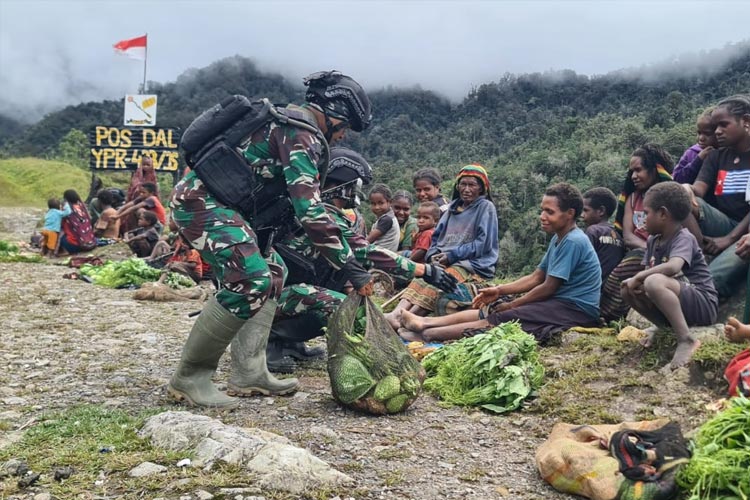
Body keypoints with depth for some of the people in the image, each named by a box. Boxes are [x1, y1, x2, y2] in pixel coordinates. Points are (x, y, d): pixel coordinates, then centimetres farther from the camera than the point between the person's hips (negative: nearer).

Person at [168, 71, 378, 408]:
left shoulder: (285, 120, 20)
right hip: (203, 201, -11)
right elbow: (310, 211, -20)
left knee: (272, 273, 13)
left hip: (210, 202, 11)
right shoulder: (303, 134, -12)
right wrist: (353, 268, -18)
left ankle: (248, 373, 10)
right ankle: (189, 377, -7)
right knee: (250, 282, -20)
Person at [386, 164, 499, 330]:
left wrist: (451, 255, -12)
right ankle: (396, 313, -48)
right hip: (445, 261, 5)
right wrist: (433, 255, -3)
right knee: (423, 277, -27)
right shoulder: (454, 206, 20)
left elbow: (483, 243, -7)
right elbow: (437, 236, 19)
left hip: (474, 264, -5)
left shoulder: (486, 207, 2)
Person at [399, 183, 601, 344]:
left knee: (503, 319, -19)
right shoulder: (558, 238, 13)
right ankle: (425, 323, -5)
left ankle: (427, 334, -21)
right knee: (491, 310, 0)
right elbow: (536, 278, 16)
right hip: (560, 302, 9)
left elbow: (549, 288, -16)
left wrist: (512, 305, -7)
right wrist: (499, 291, 7)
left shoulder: (573, 241, -18)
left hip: (576, 309, -9)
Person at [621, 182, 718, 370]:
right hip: (680, 301, 8)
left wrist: (639, 277, -24)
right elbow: (648, 271, 8)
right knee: (628, 290, 1)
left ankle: (686, 340, -25)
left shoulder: (684, 238, -17)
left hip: (703, 305, -8)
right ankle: (662, 327, 11)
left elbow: (672, 267, -36)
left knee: (655, 282, -33)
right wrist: (637, 282, -16)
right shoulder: (653, 241, 9)